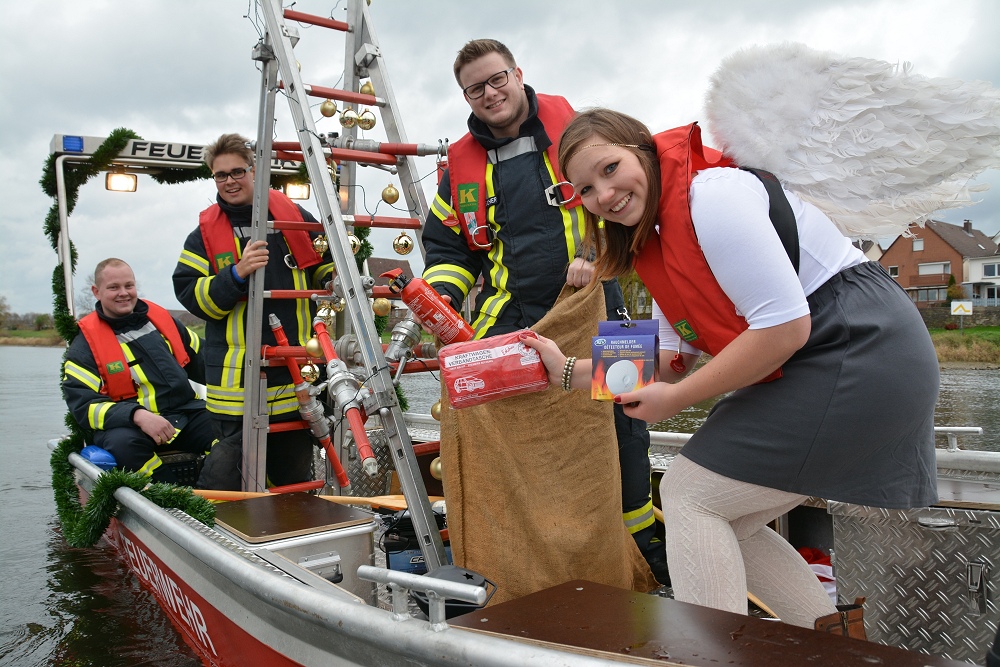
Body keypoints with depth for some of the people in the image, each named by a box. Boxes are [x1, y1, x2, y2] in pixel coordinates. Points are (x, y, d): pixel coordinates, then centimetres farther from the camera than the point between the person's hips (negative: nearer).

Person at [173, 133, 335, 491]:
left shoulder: (295, 216, 7)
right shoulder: (205, 233, 6)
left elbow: (324, 272, 17)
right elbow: (190, 296, -3)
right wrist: (237, 273, -17)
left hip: (295, 373, 1)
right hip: (237, 377, -1)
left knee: (296, 479, 15)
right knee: (230, 484, 3)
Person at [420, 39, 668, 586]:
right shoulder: (461, 165, 11)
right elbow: (445, 245, 17)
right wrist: (441, 296, -2)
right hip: (511, 327, 1)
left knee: (622, 428, 8)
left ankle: (645, 543, 30)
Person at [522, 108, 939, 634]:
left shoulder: (711, 192, -18)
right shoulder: (656, 244, 12)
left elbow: (785, 328, -22)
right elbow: (673, 358, 15)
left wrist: (677, 399, -13)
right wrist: (568, 370, 8)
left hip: (859, 351, -10)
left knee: (688, 494, -7)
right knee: (720, 522, 12)